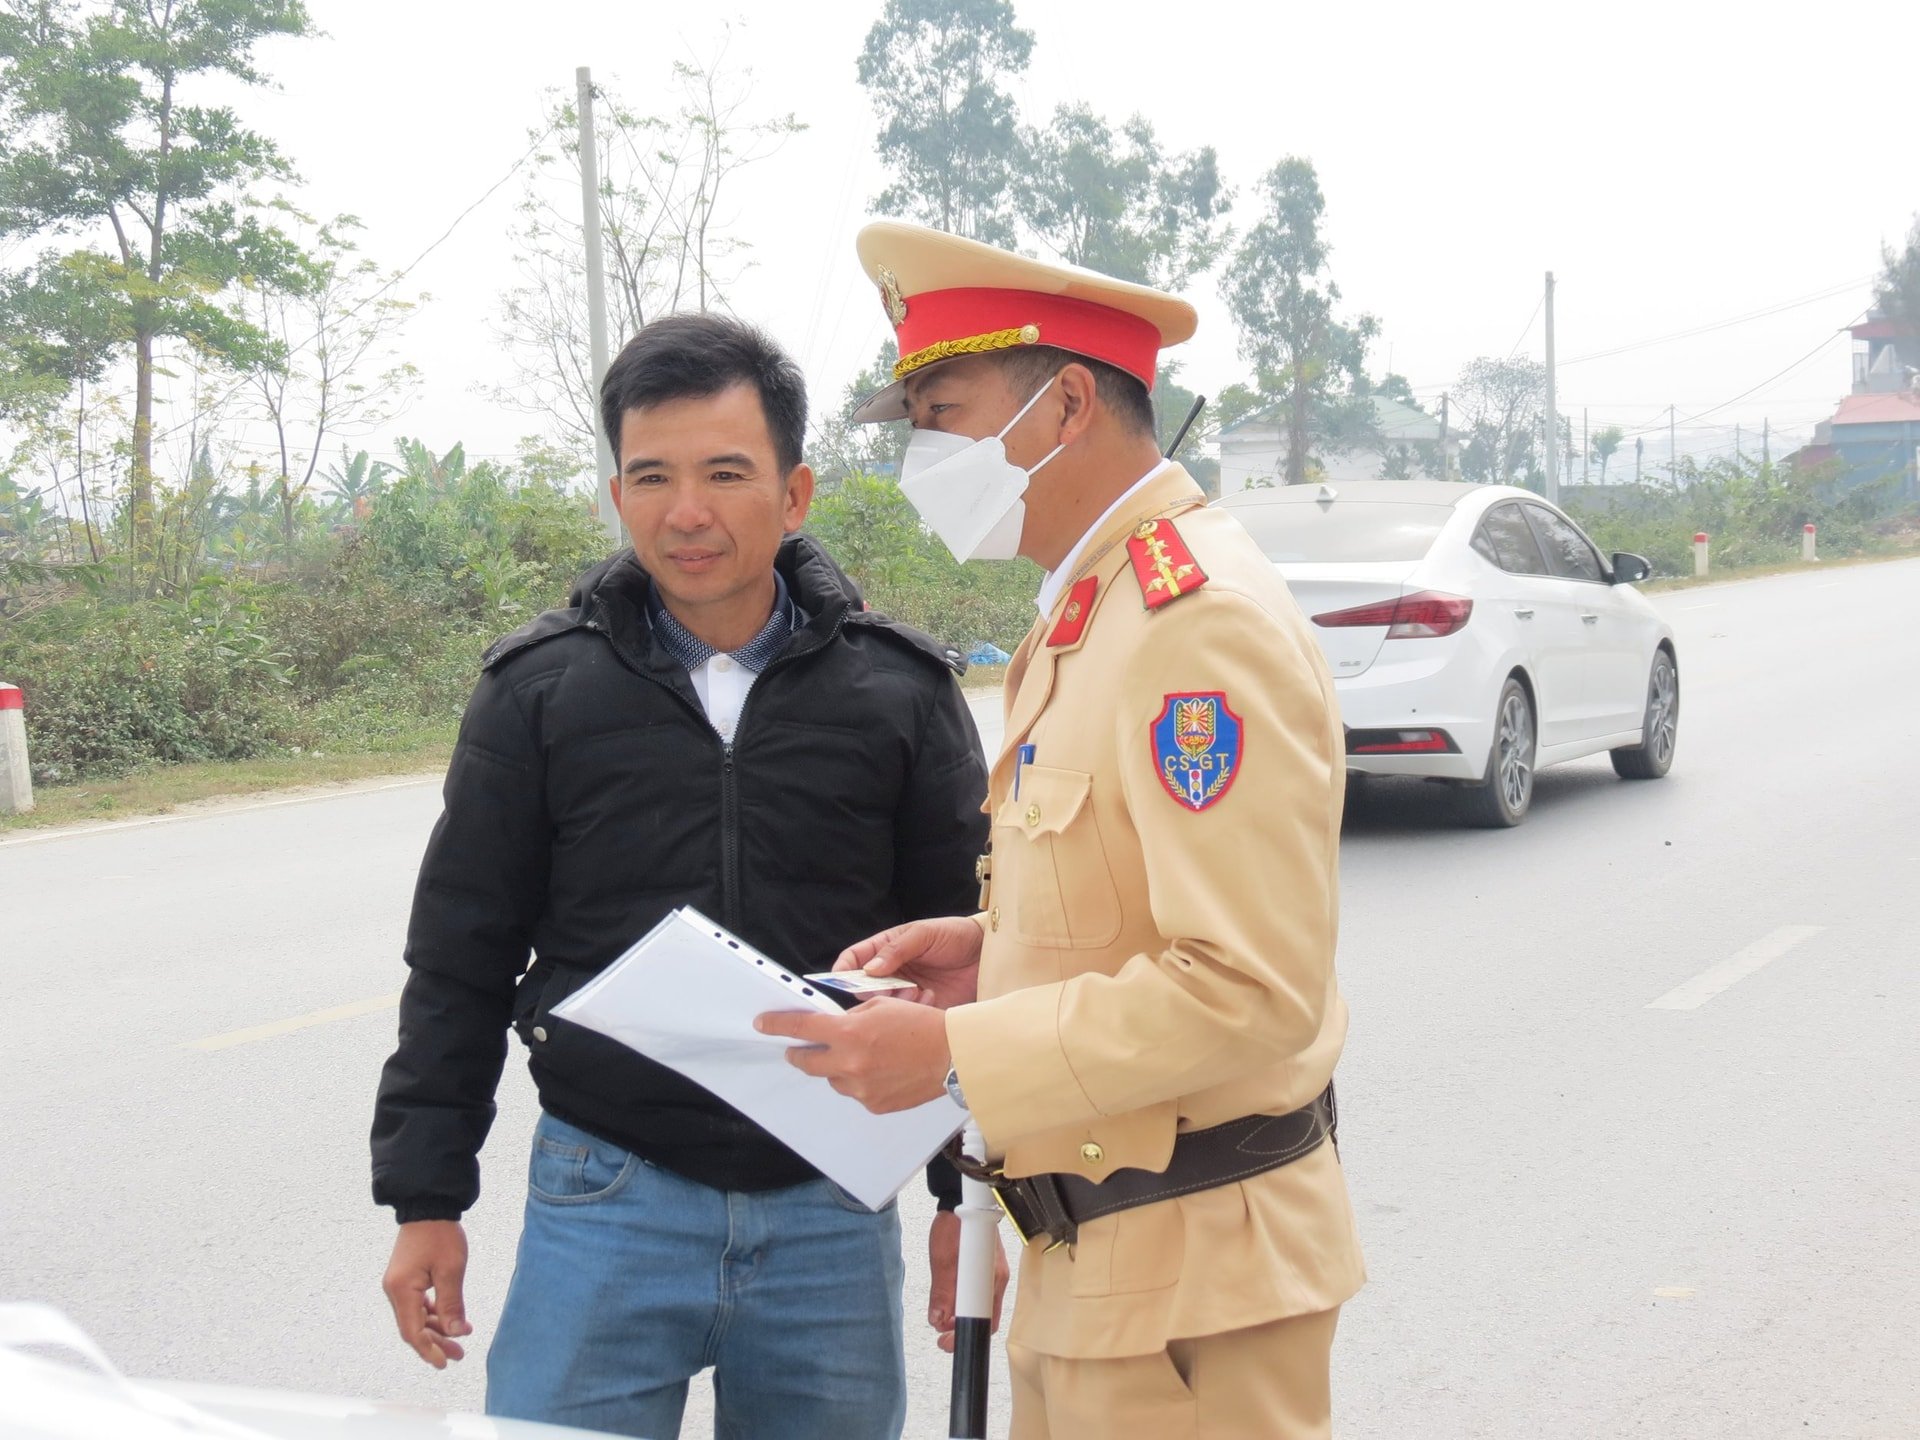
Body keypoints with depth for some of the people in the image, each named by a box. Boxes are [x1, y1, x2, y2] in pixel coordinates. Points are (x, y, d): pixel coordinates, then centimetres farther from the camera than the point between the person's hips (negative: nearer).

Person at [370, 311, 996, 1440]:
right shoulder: (541, 690, 0)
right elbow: (462, 958, 5)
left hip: (832, 1209, 1)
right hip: (605, 1206, 0)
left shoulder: (899, 691, 0)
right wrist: (426, 1199, 5)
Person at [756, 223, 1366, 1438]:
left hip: (1185, 1280, -9)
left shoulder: (1202, 620, -20)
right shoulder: (1090, 610, 13)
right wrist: (994, 947, 6)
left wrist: (954, 1054, -23)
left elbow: (1252, 984, -26)